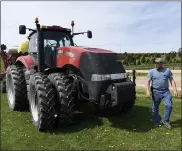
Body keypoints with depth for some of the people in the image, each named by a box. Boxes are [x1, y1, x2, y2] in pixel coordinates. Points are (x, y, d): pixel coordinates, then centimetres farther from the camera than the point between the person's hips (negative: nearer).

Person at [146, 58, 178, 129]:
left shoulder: (167, 70, 7)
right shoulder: (151, 71, 2)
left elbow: (172, 80, 6)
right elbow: (148, 81, -7)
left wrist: (175, 90, -6)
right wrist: (148, 91, -20)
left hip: (166, 91, 1)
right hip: (156, 91, -1)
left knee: (169, 105, -12)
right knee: (155, 108, 6)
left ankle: (165, 120, 9)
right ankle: (156, 122, 24)